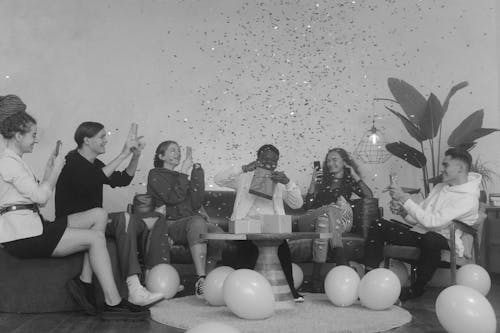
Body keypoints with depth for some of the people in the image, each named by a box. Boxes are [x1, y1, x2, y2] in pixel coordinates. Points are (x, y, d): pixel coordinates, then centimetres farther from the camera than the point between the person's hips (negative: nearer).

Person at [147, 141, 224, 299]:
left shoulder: (180, 177, 29)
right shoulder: (156, 175, 13)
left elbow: (196, 203, 9)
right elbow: (173, 198, -6)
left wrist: (197, 171, 4)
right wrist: (183, 172, -3)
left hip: (191, 223, 5)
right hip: (170, 225, -5)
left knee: (218, 234, -28)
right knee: (197, 222, -39)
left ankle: (206, 282, -24)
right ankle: (201, 280, -46)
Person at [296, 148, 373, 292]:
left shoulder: (349, 180, 21)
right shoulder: (322, 179, 23)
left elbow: (369, 196, 1)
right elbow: (308, 205, 12)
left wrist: (354, 175, 3)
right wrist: (313, 183, 2)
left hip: (340, 223, 0)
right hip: (312, 219, 0)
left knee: (324, 220, -37)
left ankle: (316, 275, -44)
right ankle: (340, 258, -43)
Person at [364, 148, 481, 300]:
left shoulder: (468, 198, -14)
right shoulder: (440, 187, 14)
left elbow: (431, 221, -24)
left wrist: (404, 198, -22)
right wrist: (402, 211, -7)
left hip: (443, 241, -8)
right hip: (419, 232, 8)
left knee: (430, 239, -42)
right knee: (378, 226, -7)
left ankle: (417, 288, -20)